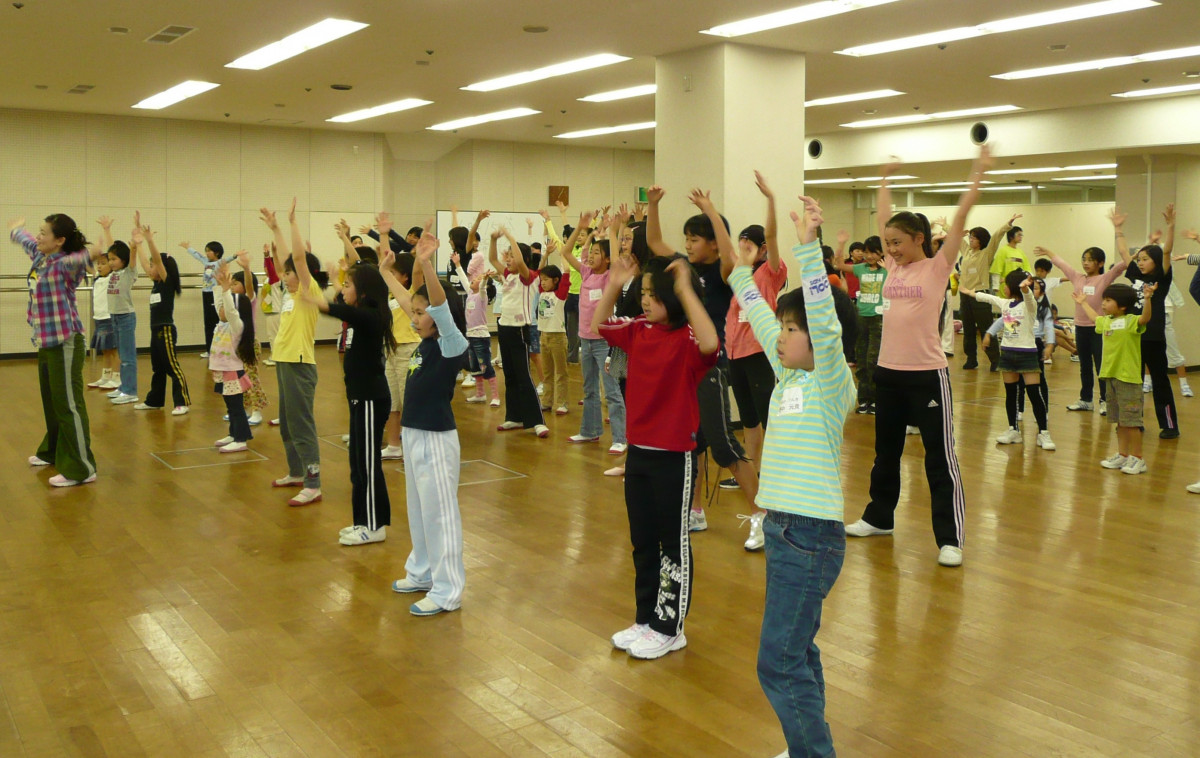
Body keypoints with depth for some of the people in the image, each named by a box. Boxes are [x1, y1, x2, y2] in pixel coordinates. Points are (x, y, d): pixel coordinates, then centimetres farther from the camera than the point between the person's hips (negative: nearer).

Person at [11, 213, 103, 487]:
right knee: (51, 401, 23)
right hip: (45, 341, 9)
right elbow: (25, 239, 30)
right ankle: (53, 452, 41)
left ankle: (81, 469, -4)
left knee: (69, 404, -8)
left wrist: (89, 254, -61)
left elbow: (77, 259, -39)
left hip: (64, 342, -9)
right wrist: (14, 229, 50)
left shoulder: (64, 264, -17)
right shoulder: (38, 255, 8)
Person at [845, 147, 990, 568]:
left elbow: (960, 218, -13)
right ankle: (879, 517, 35)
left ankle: (950, 538, 6)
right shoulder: (893, 267, 8)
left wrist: (978, 174, -15)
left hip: (927, 375, -6)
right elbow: (884, 221, 18)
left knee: (940, 457, 0)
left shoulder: (936, 268, -7)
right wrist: (885, 180, 26)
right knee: (885, 450, 19)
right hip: (888, 372, 7)